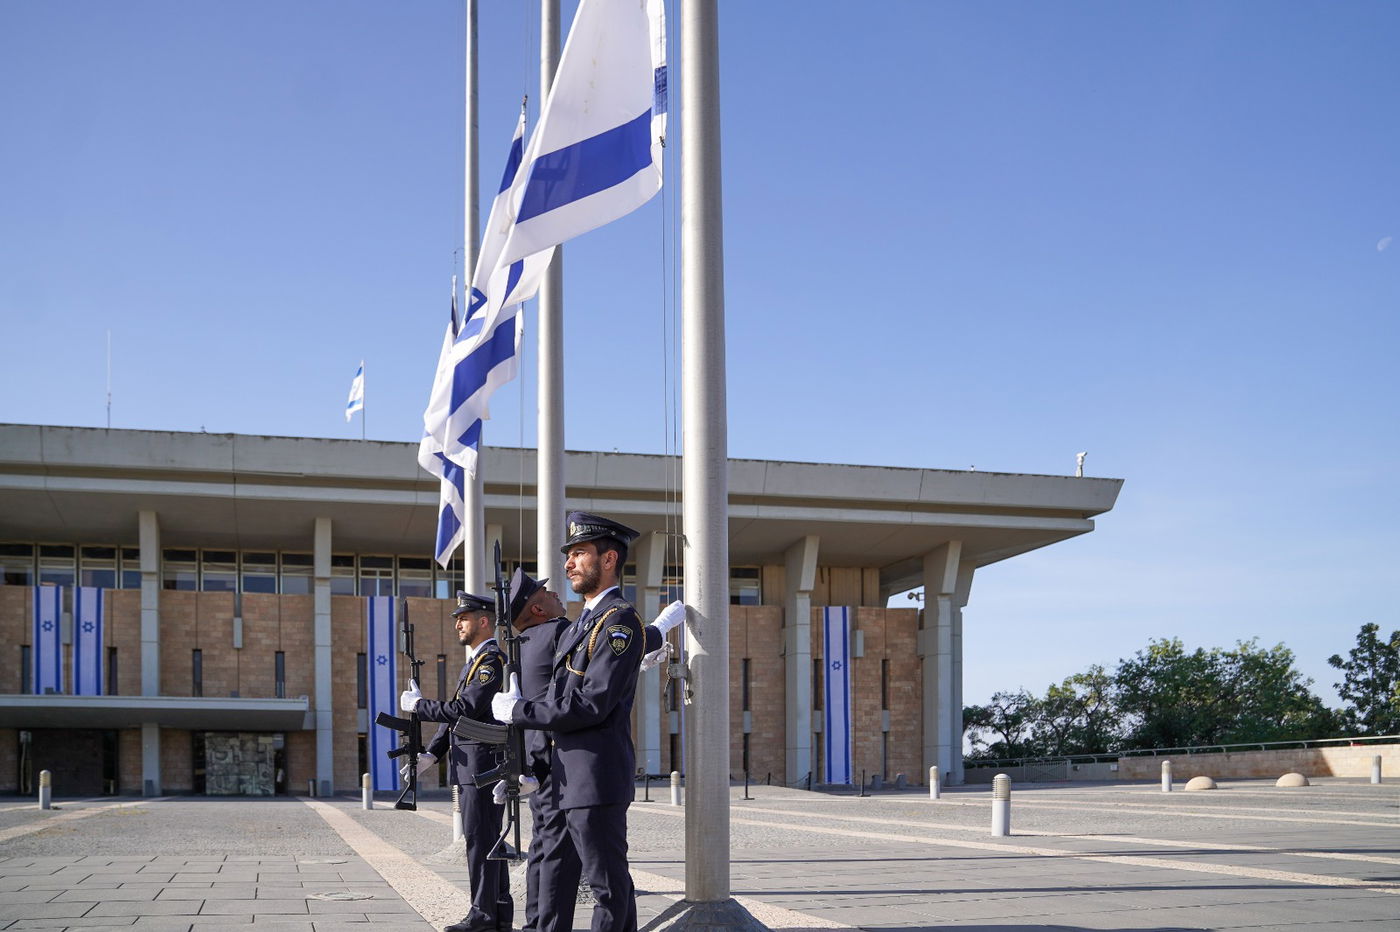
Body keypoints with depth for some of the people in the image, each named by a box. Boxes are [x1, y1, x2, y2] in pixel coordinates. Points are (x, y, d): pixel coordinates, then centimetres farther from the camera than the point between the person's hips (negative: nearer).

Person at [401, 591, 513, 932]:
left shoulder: (492, 660, -12)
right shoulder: (474, 661, 21)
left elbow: (465, 709, -21)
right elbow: (455, 714, 21)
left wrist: (418, 705, -11)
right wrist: (431, 754, 11)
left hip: (483, 762, -10)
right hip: (470, 765, 10)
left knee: (480, 838, -9)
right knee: (487, 839, 11)